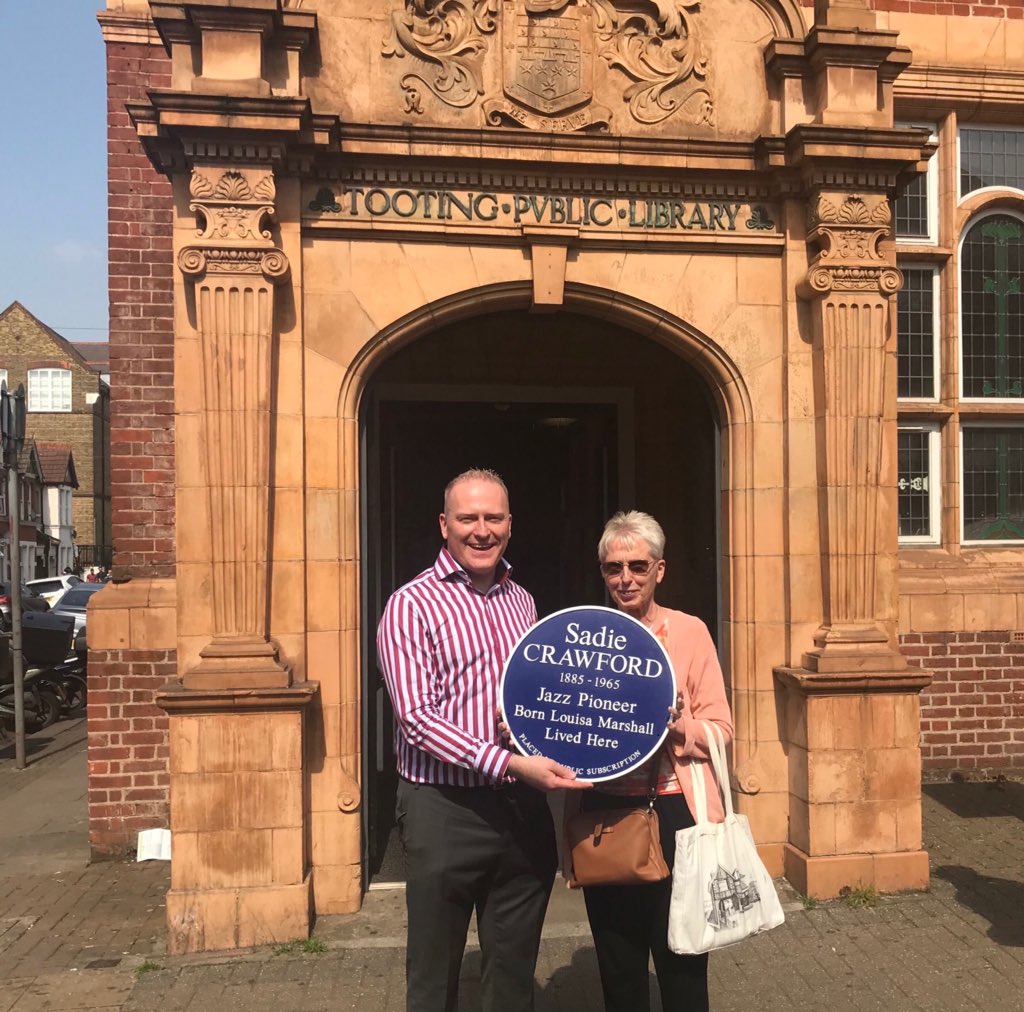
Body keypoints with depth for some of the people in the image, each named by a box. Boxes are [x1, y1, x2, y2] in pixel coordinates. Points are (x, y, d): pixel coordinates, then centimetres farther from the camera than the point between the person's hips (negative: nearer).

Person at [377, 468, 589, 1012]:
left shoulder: (522, 601, 10)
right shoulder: (412, 605, -9)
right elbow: (418, 720, -17)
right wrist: (510, 763, -25)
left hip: (523, 807, 5)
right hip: (444, 810, -5)